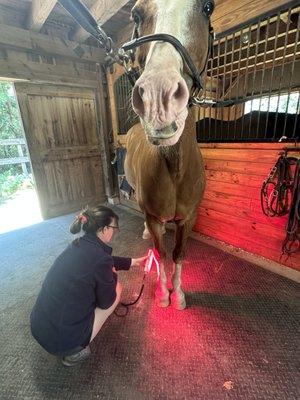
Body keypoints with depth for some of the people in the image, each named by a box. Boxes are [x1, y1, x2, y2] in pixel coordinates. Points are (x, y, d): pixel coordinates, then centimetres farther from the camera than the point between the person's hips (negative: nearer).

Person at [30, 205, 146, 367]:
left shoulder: (79, 244, -1)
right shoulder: (100, 259, -25)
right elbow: (106, 302, -8)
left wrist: (133, 261, 24)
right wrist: (113, 276, 8)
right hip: (62, 339, -7)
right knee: (117, 288, 7)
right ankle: (75, 350, 9)